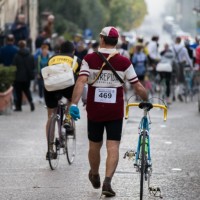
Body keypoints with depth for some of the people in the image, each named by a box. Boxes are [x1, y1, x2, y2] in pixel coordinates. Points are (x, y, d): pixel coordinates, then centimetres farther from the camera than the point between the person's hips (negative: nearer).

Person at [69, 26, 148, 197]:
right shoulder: (124, 62, -5)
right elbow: (138, 87, -5)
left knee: (94, 146, 18)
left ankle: (95, 176, 40)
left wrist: (74, 103, -23)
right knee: (113, 147, -1)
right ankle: (108, 181, -17)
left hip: (94, 111, 1)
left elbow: (81, 82, -18)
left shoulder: (89, 59, -5)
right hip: (115, 112, -1)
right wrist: (147, 101, 11)